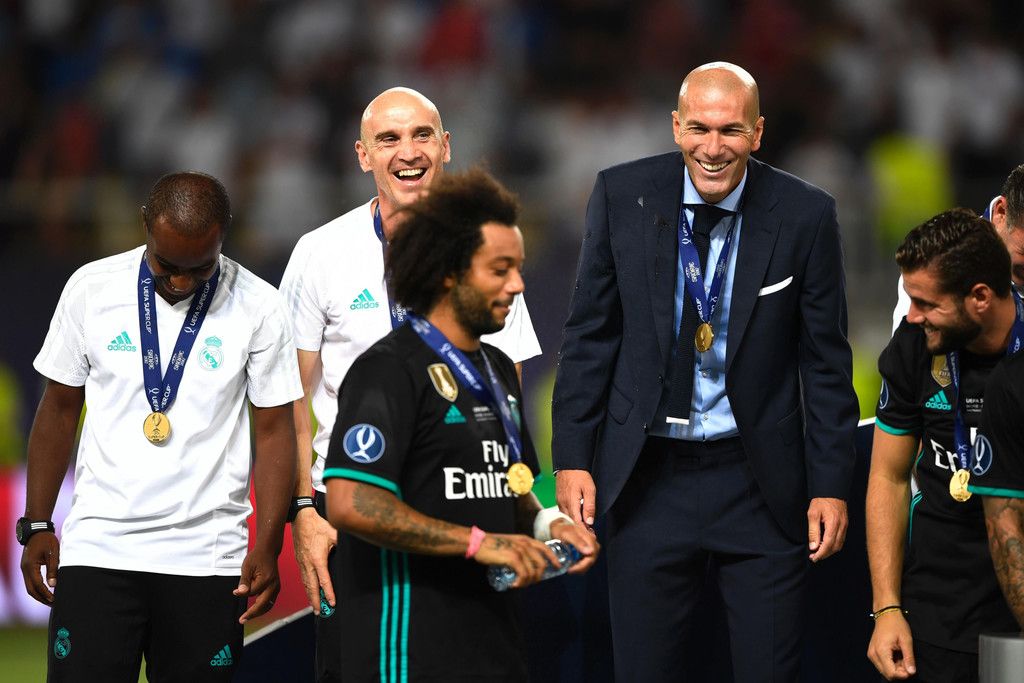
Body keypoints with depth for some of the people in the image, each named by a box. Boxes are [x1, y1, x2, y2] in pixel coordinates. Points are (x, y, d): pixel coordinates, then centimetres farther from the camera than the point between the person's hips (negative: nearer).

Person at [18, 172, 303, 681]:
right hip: (96, 548, 0)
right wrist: (36, 526, 6)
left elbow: (273, 432, 2)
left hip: (206, 560, 0)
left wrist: (267, 548, -6)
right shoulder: (92, 289, 2)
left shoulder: (258, 308, -1)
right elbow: (59, 410, 10)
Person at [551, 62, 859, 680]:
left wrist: (831, 485, -2)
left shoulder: (805, 217, -5)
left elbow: (826, 361, 0)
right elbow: (591, 335, 5)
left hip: (760, 483, -1)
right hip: (649, 481, 1)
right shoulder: (623, 196, -2)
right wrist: (573, 457, 1)